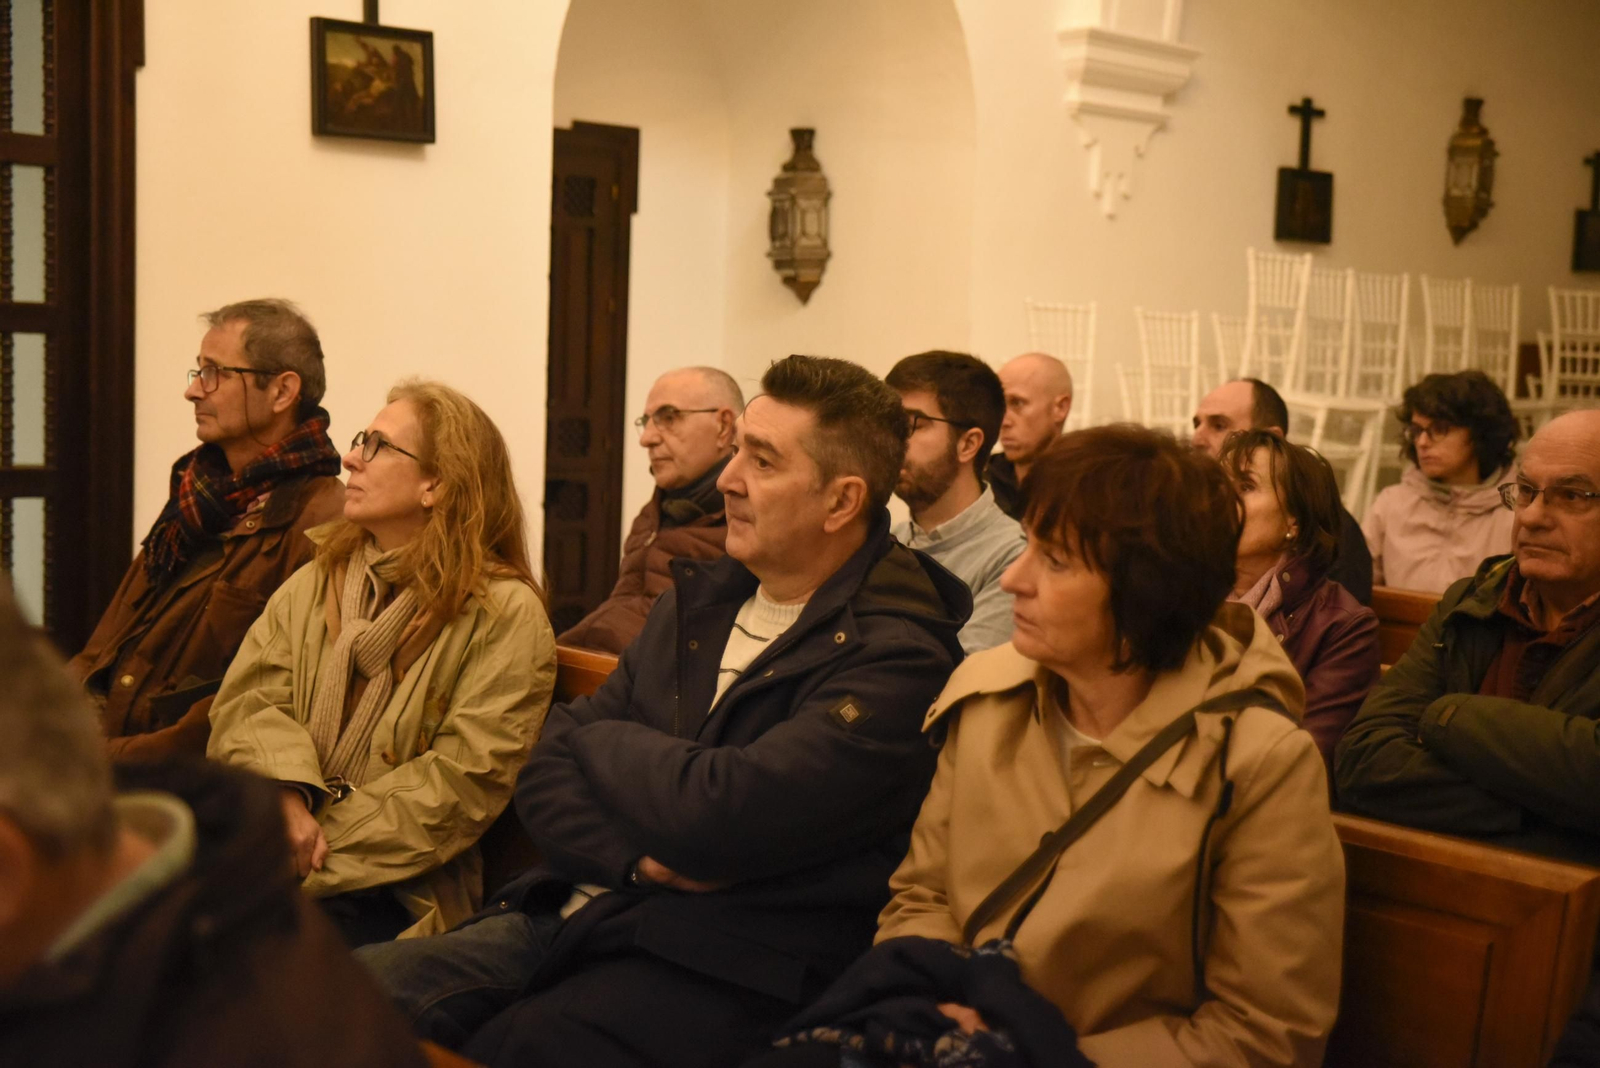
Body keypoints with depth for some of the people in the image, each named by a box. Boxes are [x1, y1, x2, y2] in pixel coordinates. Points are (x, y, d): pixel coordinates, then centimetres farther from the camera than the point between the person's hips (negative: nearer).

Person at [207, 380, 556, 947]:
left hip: (395, 887, -5)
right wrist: (284, 795, -16)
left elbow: (463, 779, -10)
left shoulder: (506, 614, -3)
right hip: (274, 855, 5)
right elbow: (245, 703, 5)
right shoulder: (315, 583, 17)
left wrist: (323, 849, -14)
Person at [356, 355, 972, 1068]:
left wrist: (601, 739, -2)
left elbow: (718, 815, -22)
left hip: (721, 974, -6)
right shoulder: (699, 601, 13)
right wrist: (640, 859, -11)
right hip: (569, 915, 7)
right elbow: (545, 776, 10)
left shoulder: (899, 659, -11)